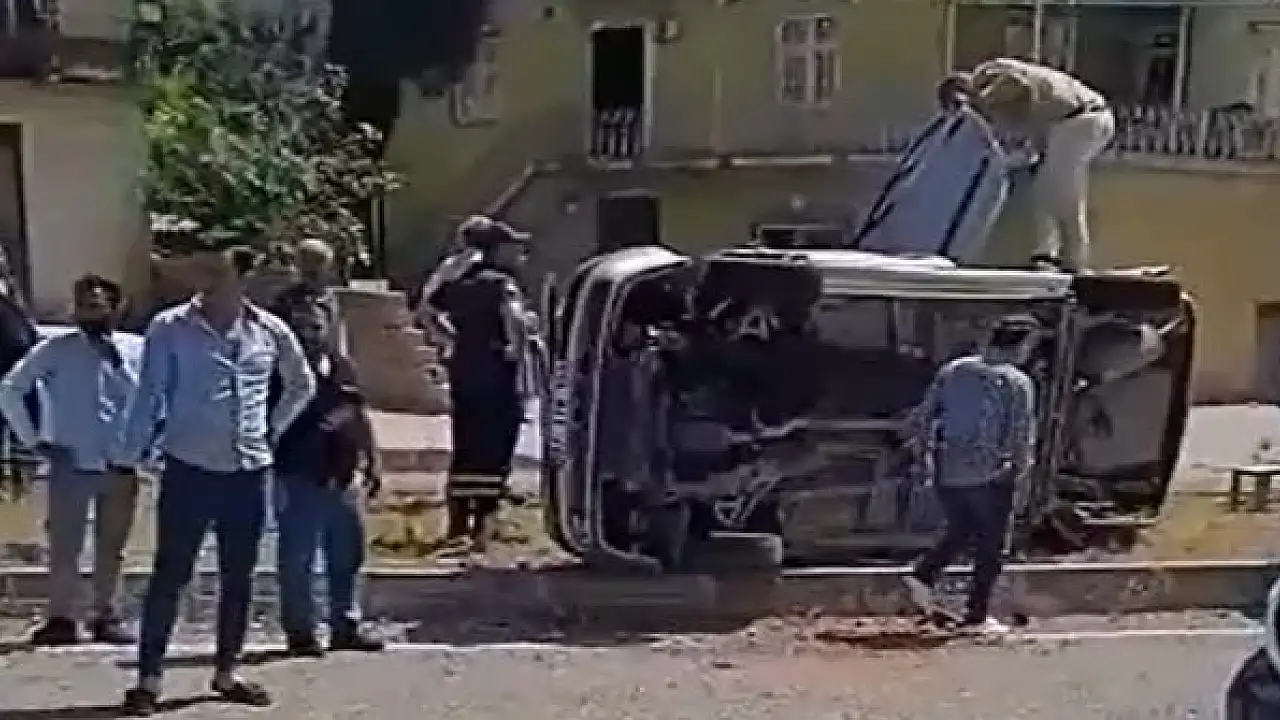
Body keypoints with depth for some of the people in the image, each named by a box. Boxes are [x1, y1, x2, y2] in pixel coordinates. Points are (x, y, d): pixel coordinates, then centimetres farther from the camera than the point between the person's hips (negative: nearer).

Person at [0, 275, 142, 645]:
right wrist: (33, 438, -5)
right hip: (71, 466, -1)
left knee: (111, 549, 11)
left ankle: (106, 617, 23)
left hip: (121, 467, 1)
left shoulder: (138, 351, -2)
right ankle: (61, 619, 13)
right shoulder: (55, 350, -4)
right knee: (64, 547, 2)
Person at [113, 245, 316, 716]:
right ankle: (148, 679, 8)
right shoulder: (170, 329, -7)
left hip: (249, 473, 3)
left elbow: (303, 385, 19)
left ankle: (226, 674, 24)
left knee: (238, 578, 11)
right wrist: (127, 460, -9)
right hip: (189, 470, -3)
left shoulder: (270, 330, 2)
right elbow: (148, 397, -5)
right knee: (170, 575, 0)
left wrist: (273, 429, 10)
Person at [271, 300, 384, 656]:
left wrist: (371, 462, 13)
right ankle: (300, 631, 9)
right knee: (297, 559, 0)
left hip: (342, 477, 6)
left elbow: (360, 417, 16)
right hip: (299, 479, -6)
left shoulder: (343, 367, 9)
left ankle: (346, 626, 24)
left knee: (347, 555, 13)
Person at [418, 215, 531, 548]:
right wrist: (515, 345, -20)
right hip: (497, 375, -7)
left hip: (464, 373, 7)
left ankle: (457, 526, 12)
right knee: (494, 454, 0)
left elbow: (426, 309, 21)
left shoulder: (460, 281, 12)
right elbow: (511, 312, -33)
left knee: (465, 452, 11)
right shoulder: (501, 282, -11)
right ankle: (481, 526, 0)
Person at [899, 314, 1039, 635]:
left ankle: (923, 574, 7)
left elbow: (919, 420, 2)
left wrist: (928, 450, 16)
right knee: (990, 547, 12)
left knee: (960, 532, 25)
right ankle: (977, 616, 15)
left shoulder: (953, 370, 3)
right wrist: (1022, 467, 3)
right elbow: (1022, 439, -15)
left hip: (946, 474, 5)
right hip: (989, 478, -4)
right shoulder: (1018, 383, -11)